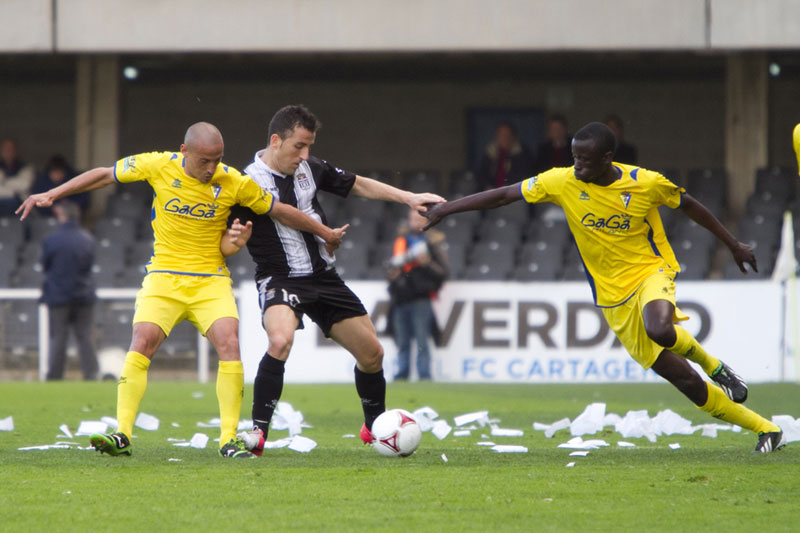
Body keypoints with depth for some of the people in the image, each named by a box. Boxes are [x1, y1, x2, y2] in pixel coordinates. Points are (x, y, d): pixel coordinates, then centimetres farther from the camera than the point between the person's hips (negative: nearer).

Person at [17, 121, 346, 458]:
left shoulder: (234, 183, -7)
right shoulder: (158, 166, -7)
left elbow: (280, 211, 7)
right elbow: (105, 175, 6)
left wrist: (326, 233, 15)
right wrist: (52, 195, 4)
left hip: (211, 280, 0)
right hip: (164, 276, 0)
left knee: (229, 344, -20)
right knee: (142, 343, -18)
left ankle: (229, 440, -13)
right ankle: (122, 435, -14)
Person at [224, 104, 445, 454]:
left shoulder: (310, 168, 2)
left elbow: (358, 185, 16)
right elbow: (225, 246, -14)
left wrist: (408, 198, 11)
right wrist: (235, 239, -37)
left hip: (323, 278, 6)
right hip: (280, 280, -6)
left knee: (372, 353, 9)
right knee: (281, 340, -36)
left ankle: (376, 425, 35)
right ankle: (258, 432, -28)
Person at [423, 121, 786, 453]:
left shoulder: (645, 183, -13)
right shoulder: (563, 183, -10)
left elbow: (689, 206, 3)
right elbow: (503, 196, -6)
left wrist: (734, 245, 12)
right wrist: (446, 208, -11)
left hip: (651, 272, -2)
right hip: (613, 295, 2)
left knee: (659, 330, -38)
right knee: (683, 379, -3)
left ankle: (710, 363, -3)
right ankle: (765, 429, 12)